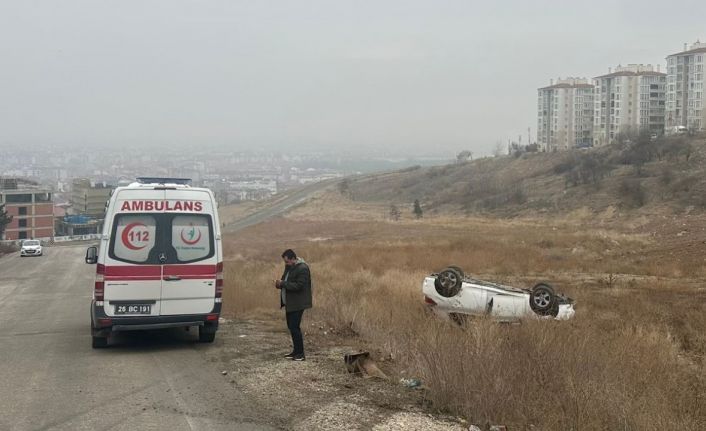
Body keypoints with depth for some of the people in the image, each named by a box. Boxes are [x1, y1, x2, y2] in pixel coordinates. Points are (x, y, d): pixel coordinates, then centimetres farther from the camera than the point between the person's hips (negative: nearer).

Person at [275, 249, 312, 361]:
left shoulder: (302, 268, -18)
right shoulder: (289, 266, 11)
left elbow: (298, 285, -25)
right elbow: (287, 281, 21)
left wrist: (282, 284, -23)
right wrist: (280, 283, -2)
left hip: (297, 304, -10)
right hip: (289, 302, 10)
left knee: (294, 327, -10)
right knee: (291, 326, 15)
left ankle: (300, 354, -3)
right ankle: (296, 351, 26)